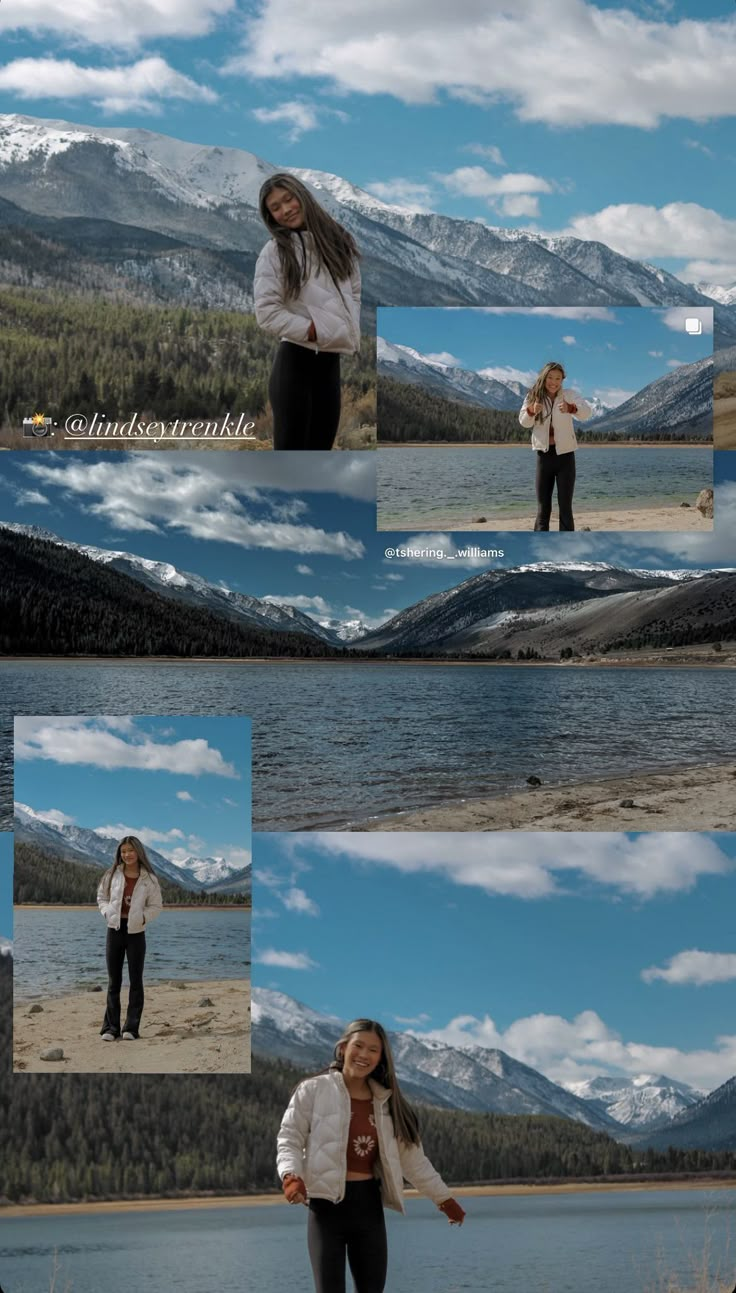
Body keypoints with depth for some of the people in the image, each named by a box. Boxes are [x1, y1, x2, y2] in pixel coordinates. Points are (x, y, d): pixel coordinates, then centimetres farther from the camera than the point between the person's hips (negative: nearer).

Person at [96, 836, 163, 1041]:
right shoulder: (113, 875, 1)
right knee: (113, 981, 7)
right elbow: (101, 897, 11)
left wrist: (143, 917, -13)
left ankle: (131, 1028, 8)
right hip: (115, 929, 2)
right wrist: (107, 912, -6)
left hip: (136, 932, -2)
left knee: (136, 980, 3)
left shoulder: (148, 879, -3)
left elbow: (156, 906, 2)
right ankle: (110, 1028, 11)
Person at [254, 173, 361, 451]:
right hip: (295, 360, -5)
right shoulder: (275, 252, -6)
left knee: (320, 449, 11)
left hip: (331, 360, 5)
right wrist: (315, 331, -17)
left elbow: (354, 291, 16)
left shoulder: (338, 240, 9)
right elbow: (267, 312, -13)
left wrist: (351, 331, 0)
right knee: (290, 451, -5)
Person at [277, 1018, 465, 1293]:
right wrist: (291, 1176, -26)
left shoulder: (386, 1101, 11)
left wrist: (444, 1198, 21)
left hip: (369, 1206, 5)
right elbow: (289, 1139, -6)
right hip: (328, 1205, -5)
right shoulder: (314, 1090, -4)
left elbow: (412, 1157, 18)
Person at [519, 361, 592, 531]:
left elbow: (586, 411, -23)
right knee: (543, 507, 4)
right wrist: (531, 411, -34)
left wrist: (570, 408, -45)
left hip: (565, 455, -2)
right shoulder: (534, 397, 0)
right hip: (544, 455, 2)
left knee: (565, 507, -4)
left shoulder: (568, 396, -5)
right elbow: (524, 422, -11)